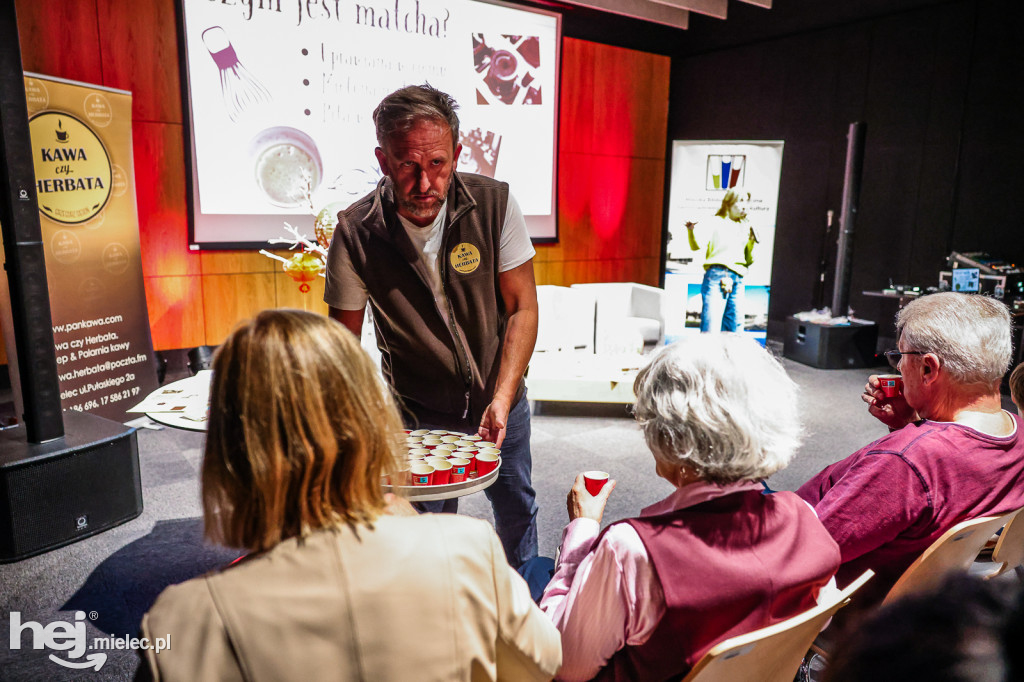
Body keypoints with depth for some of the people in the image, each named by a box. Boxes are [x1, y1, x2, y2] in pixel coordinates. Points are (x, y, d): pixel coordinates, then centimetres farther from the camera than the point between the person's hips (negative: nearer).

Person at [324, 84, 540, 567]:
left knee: (516, 506, 21)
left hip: (501, 397, 2)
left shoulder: (494, 203, -19)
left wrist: (502, 400, -23)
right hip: (419, 410, -2)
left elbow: (522, 308, -14)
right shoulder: (356, 233, -20)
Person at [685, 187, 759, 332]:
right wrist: (691, 231, -19)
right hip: (716, 276, -5)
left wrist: (752, 243, 5)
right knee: (710, 326, -12)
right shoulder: (715, 222, 10)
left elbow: (749, 261, 21)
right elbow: (697, 246, -1)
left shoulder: (745, 228, 22)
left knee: (735, 328, 2)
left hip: (738, 280, 5)